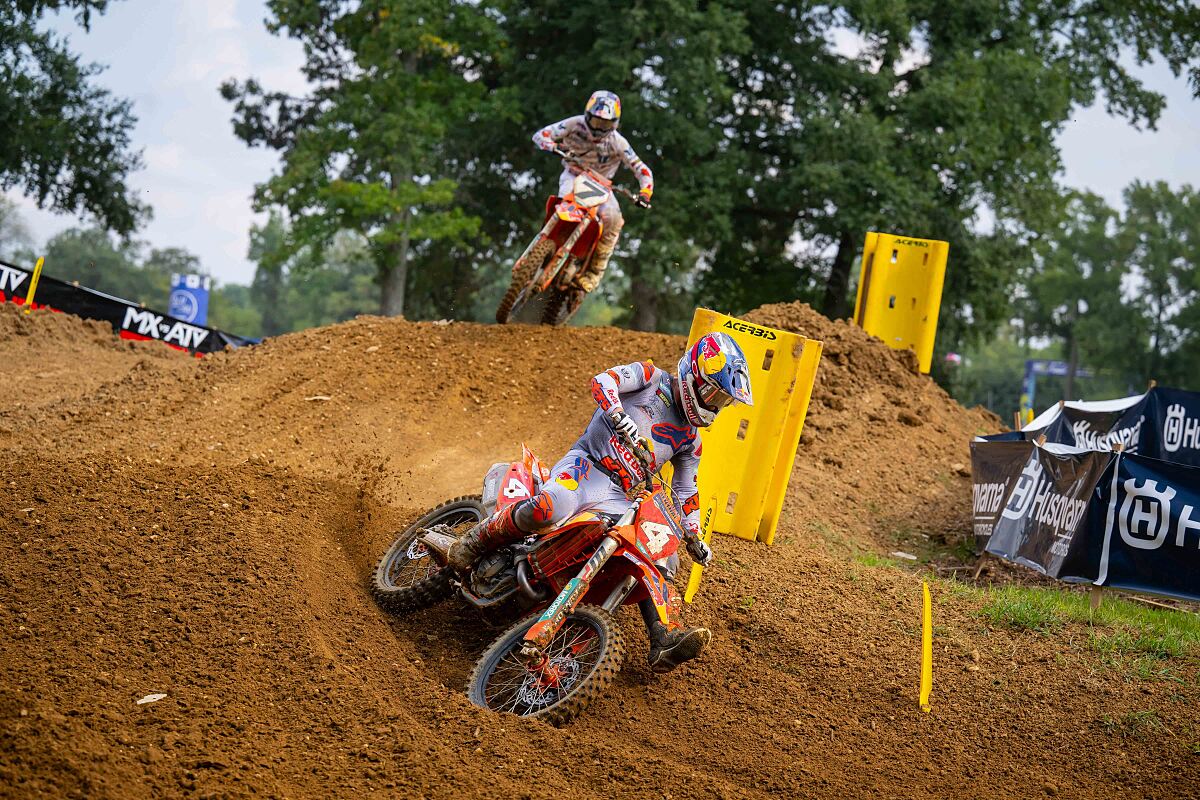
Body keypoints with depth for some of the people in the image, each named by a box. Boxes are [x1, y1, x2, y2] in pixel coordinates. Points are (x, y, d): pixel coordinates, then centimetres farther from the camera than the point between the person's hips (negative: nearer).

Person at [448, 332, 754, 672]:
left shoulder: (691, 438, 21)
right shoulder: (651, 377, 4)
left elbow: (685, 491, 29)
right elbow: (602, 381, -14)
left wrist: (694, 538, 18)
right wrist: (620, 416, -33)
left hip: (619, 497, 7)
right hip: (586, 465, -7)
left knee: (662, 557, -7)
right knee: (550, 508, -37)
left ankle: (664, 641, -11)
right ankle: (476, 540, -17)